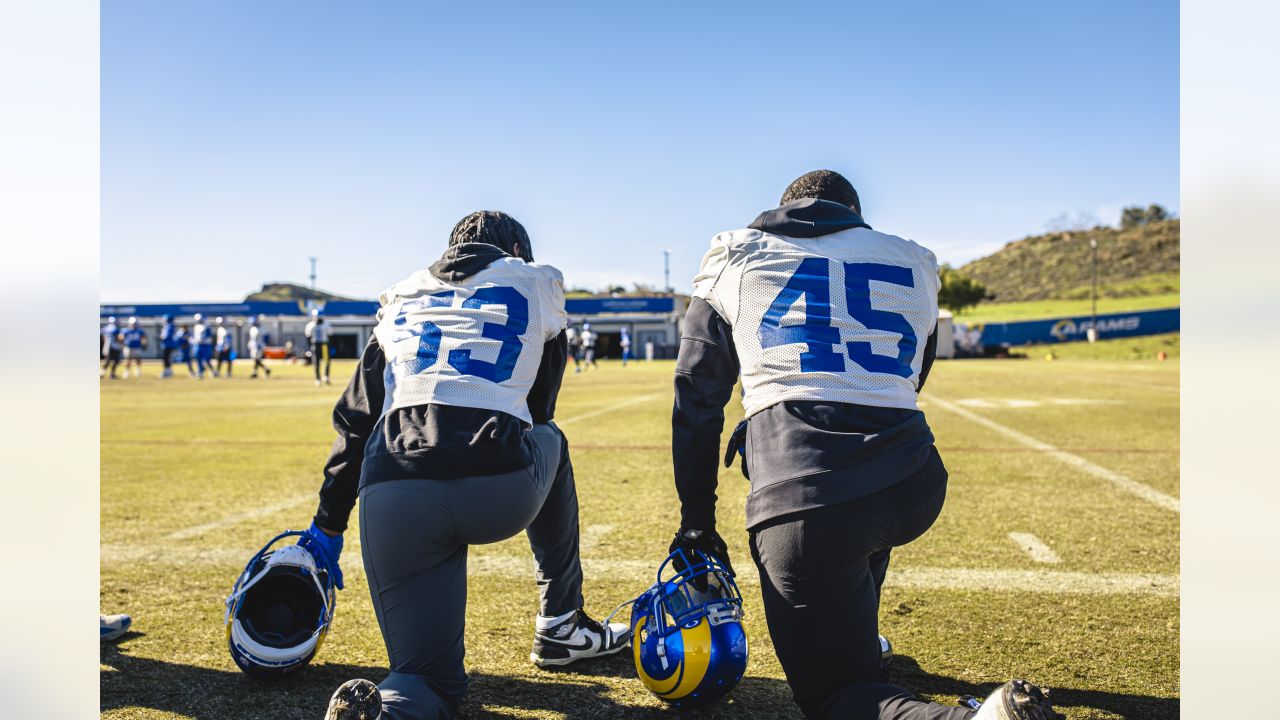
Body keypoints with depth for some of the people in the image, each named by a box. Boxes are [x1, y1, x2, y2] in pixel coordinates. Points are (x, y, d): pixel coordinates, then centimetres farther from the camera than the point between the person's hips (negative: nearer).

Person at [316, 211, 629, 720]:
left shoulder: (403, 297, 28)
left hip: (391, 499, 3)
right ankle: (561, 628, 35)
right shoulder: (536, 283, 22)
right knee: (549, 443, 35)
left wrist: (328, 526, 26)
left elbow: (355, 422, 24)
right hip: (500, 491, -2)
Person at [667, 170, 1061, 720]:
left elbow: (697, 403, 17)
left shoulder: (734, 257, 19)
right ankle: (856, 638, 47)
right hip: (916, 490, 4)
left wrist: (698, 522, 23)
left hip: (802, 499, -3)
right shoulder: (913, 262, 25)